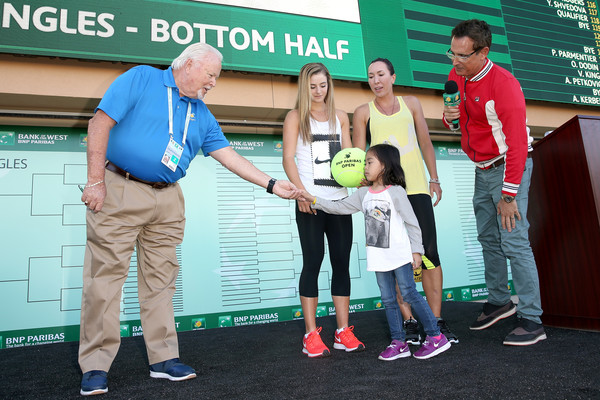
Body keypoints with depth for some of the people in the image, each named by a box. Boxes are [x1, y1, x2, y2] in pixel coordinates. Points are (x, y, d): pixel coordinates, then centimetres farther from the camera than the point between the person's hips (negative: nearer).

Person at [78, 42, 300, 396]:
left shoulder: (202, 114, 16)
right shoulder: (141, 79, 1)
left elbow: (229, 156, 13)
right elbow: (100, 123, -6)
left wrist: (272, 184, 6)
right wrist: (96, 180, -13)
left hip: (168, 201, 6)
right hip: (119, 192, -5)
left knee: (160, 279, 8)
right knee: (106, 276, -3)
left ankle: (164, 358, 18)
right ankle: (95, 366, 8)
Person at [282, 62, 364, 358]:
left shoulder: (340, 117, 18)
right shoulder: (296, 117, 6)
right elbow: (288, 158, -3)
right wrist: (300, 190, -17)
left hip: (339, 199, 4)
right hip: (310, 201, -4)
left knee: (341, 262, 4)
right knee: (312, 263, -3)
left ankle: (343, 332, 13)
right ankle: (311, 335, 4)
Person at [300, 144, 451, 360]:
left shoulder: (396, 192, -8)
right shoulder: (363, 194, 9)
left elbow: (412, 223, -6)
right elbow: (339, 207, 8)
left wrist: (416, 250, -9)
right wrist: (314, 200, 0)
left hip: (399, 254, -6)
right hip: (378, 257, 6)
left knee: (409, 293, -5)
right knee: (388, 299, 9)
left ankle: (436, 337, 7)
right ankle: (399, 342, 19)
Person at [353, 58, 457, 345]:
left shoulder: (411, 103, 16)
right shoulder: (364, 112, 10)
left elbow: (425, 142, 17)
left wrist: (434, 179, 12)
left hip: (416, 188, 2)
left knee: (429, 252, -4)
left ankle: (437, 320, 6)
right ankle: (409, 321, 9)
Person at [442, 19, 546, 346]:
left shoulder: (504, 85, -21)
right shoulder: (456, 76, 3)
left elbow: (517, 144, -23)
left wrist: (508, 195, -24)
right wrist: (450, 117, -10)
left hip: (509, 167, -8)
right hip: (482, 169, 8)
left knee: (514, 242, -11)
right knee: (488, 239, 13)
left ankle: (532, 321, -1)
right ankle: (499, 303, 28)